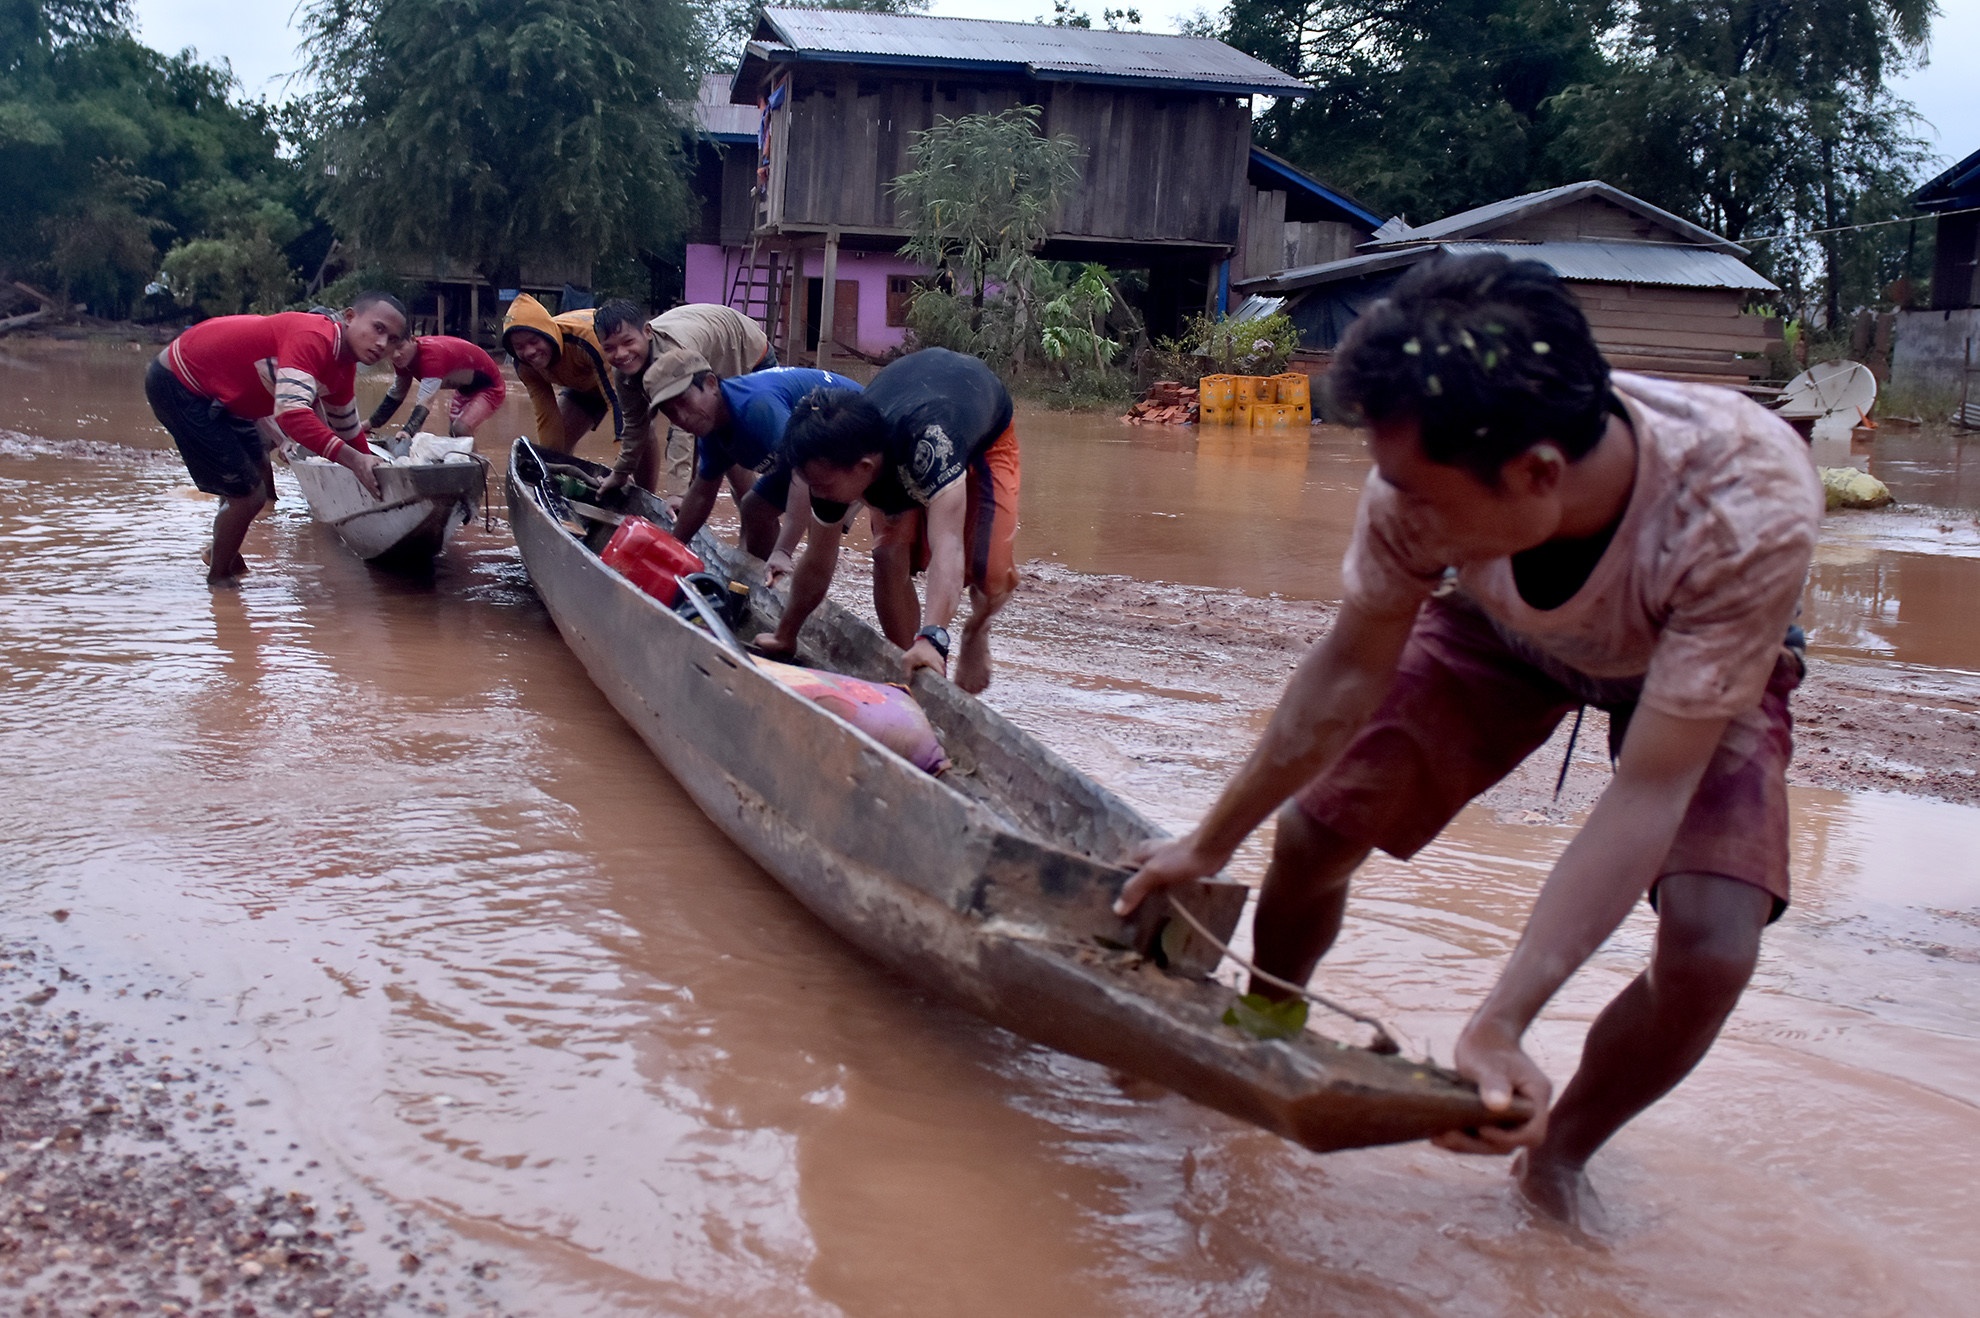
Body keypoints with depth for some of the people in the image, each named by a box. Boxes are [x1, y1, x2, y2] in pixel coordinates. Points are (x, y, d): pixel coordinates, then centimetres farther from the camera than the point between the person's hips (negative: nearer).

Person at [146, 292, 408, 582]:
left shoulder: (343, 369, 0)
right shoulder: (311, 338, -30)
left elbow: (348, 432, 14)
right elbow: (292, 413, -43)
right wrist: (354, 459, -47)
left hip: (218, 391, 10)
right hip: (178, 384, -10)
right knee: (248, 493, -8)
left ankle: (220, 552, 46)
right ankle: (218, 579, 14)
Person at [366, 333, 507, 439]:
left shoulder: (432, 354, -38)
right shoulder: (403, 359, -11)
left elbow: (426, 400, -48)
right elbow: (395, 395, 2)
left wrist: (406, 432, -60)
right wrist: (370, 424, -7)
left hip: (489, 387, -9)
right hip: (465, 388, 9)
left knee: (460, 431, -24)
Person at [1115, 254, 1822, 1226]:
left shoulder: (1747, 511, -44)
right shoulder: (1426, 474, -34)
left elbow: (1648, 791, -40)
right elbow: (1351, 671, -18)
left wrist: (1498, 1026, -46)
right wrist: (1208, 846, -10)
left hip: (1700, 663, -2)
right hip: (1504, 630, 2)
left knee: (1710, 952, -22)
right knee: (1312, 829, -6)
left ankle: (1557, 1157, 10)